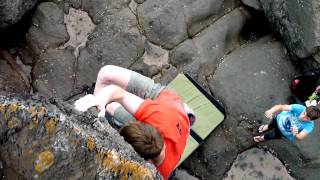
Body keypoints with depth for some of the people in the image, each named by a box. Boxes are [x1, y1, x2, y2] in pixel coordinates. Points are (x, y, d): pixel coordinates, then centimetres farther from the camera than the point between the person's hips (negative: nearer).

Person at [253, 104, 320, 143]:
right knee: (272, 124, 32)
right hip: (280, 119, 0)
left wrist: (296, 135, -72)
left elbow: (300, 137, -49)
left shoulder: (309, 126, -40)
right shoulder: (299, 108, -41)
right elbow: (281, 107, -48)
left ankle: (263, 138, 59)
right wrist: (271, 111, -67)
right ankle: (268, 127, 72)